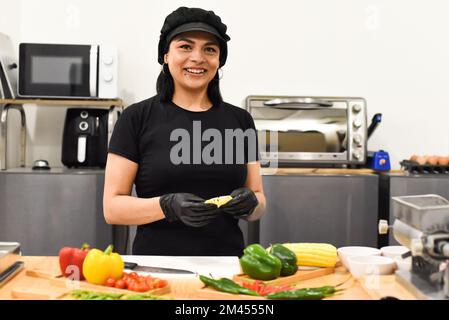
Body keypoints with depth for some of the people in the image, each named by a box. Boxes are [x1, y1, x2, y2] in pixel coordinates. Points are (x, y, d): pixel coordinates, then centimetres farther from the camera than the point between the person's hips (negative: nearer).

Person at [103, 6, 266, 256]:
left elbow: (260, 202, 14)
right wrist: (168, 206, -17)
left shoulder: (240, 120, 9)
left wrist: (249, 204, -8)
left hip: (226, 265, 4)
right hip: (157, 262, -4)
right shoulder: (137, 118, 1)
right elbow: (112, 207, -1)